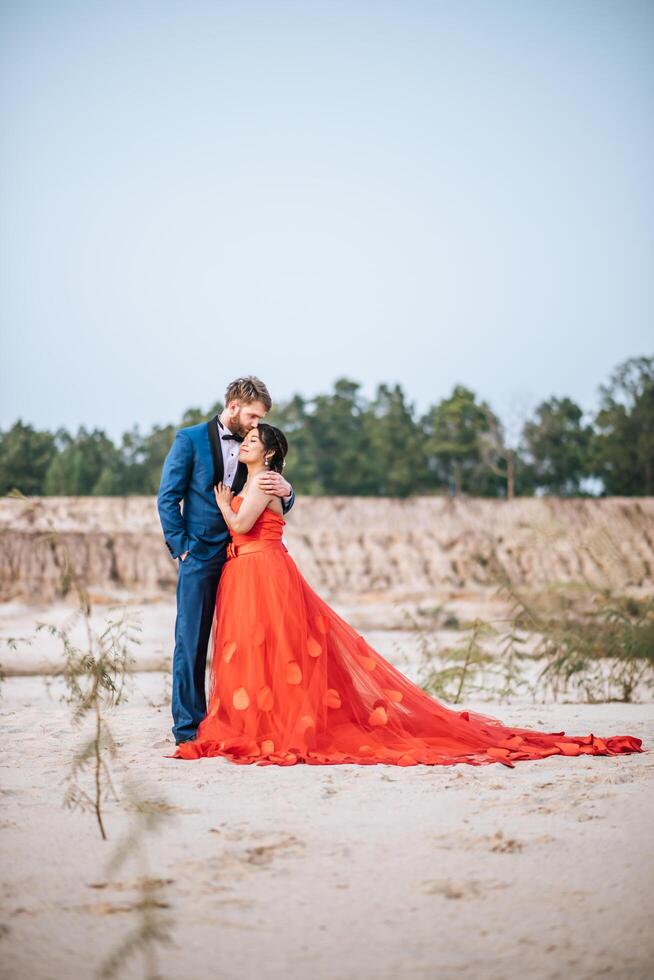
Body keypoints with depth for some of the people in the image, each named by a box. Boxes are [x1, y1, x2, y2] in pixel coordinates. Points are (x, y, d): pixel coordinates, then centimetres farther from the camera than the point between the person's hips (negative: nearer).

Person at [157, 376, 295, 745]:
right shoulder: (190, 439, -1)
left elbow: (279, 506, 12)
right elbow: (168, 498, -2)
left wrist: (285, 491, -11)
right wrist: (182, 546, -7)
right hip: (201, 556, -4)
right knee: (192, 641, -1)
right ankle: (188, 724, 5)